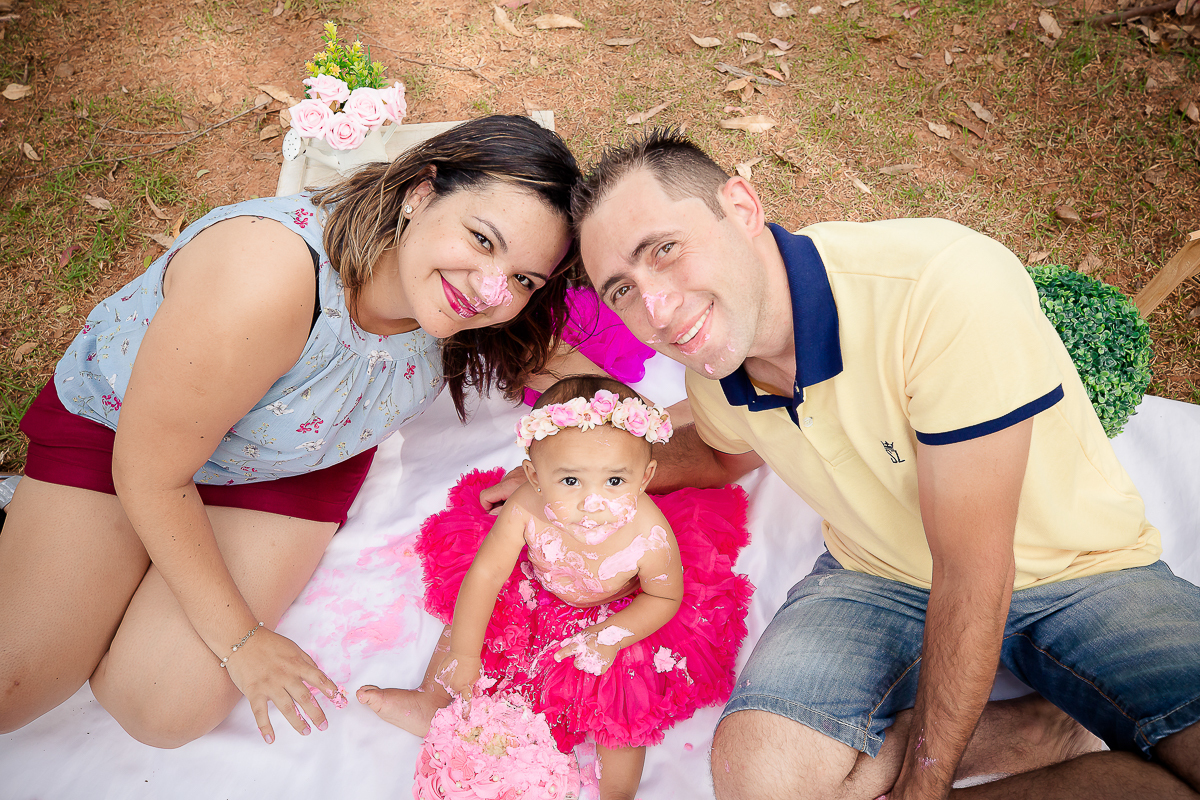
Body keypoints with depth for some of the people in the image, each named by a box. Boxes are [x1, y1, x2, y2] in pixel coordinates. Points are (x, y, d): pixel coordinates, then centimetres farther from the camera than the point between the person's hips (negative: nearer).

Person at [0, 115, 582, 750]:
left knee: (165, 714, -7)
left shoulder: (453, 304, -24)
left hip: (288, 471, 4)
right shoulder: (264, 278, -42)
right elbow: (149, 475, -29)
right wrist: (239, 638, -18)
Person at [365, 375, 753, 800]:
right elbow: (485, 574, -23)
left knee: (622, 700, -13)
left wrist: (609, 638, -31)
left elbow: (666, 597, -18)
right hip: (536, 592, 3)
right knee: (469, 616, 7)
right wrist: (464, 658, -16)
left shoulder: (650, 535, -41)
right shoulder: (526, 509, -37)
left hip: (617, 615, -3)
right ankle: (430, 702, 33)